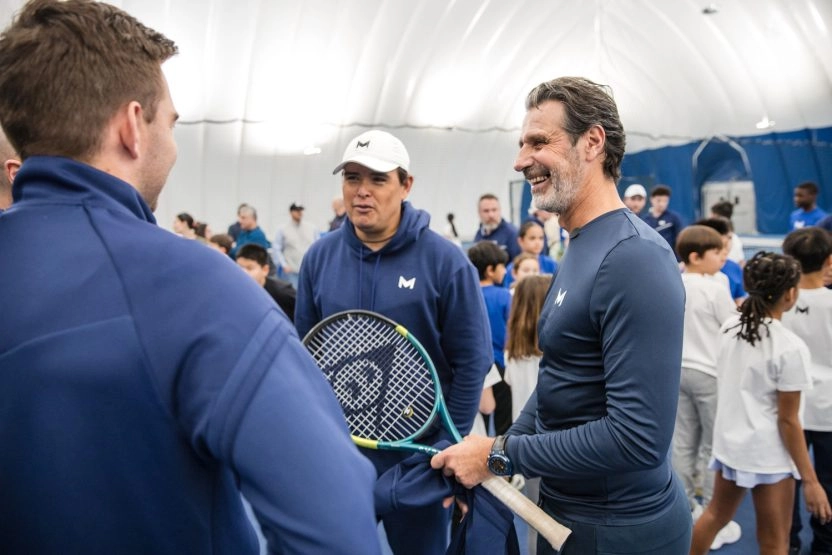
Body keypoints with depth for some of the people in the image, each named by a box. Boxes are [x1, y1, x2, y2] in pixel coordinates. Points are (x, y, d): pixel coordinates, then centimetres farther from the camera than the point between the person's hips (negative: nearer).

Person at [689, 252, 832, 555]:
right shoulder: (790, 347, -20)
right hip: (767, 454, -6)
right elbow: (787, 421, -17)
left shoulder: (730, 327, -3)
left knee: (716, 514, 25)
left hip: (728, 441, 6)